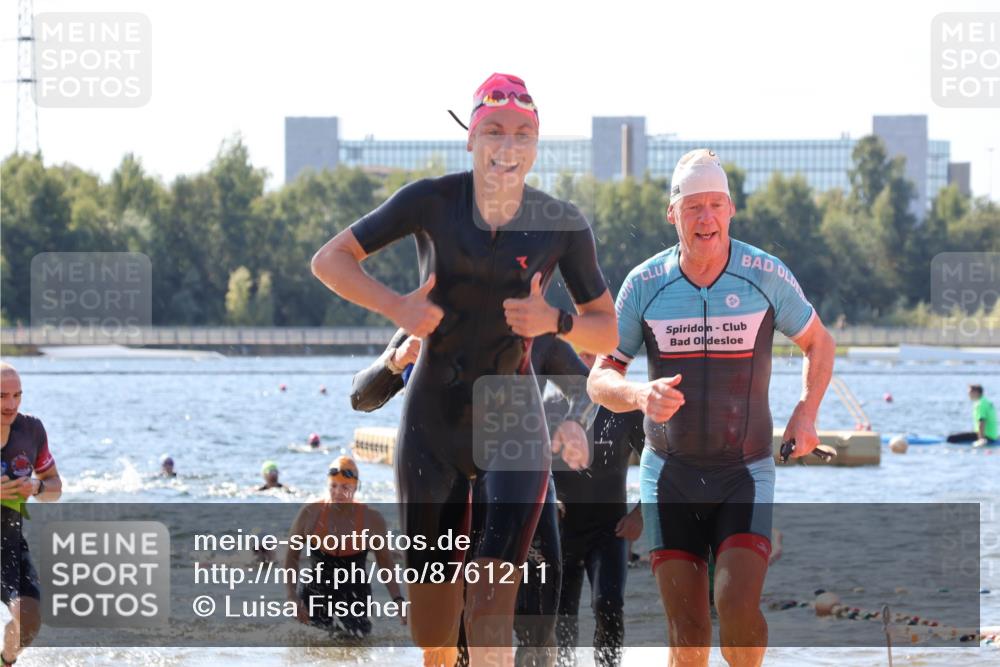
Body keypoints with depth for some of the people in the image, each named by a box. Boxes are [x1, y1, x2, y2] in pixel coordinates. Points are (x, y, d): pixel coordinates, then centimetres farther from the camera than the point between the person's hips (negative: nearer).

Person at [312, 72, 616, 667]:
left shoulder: (562, 225, -5)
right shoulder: (433, 202, -6)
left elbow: (608, 331, 3)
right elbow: (330, 259, 0)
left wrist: (554, 322, -18)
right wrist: (396, 307, -17)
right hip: (432, 424, 2)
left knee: (494, 609, -20)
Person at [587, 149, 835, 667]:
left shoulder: (766, 275, -6)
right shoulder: (644, 284, -4)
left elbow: (818, 343, 11)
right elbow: (600, 379, 1)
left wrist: (806, 411, -6)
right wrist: (640, 395, -23)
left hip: (746, 474, -1)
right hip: (670, 475, 1)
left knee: (738, 605, -20)